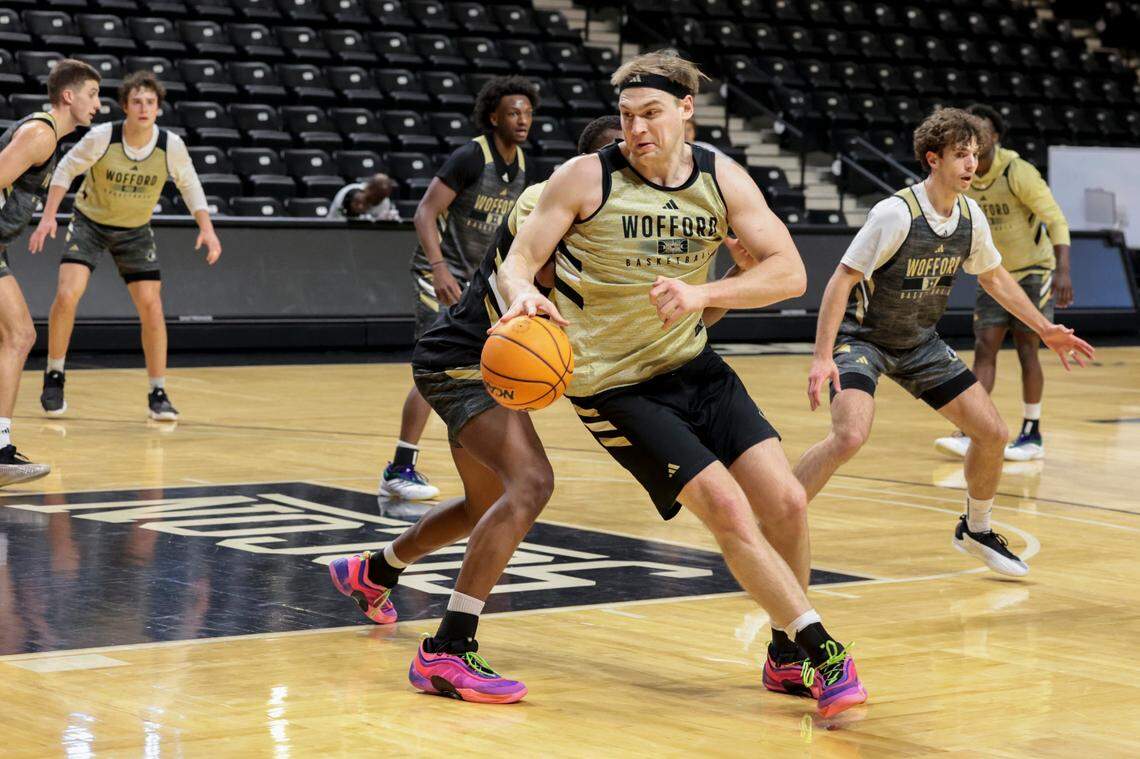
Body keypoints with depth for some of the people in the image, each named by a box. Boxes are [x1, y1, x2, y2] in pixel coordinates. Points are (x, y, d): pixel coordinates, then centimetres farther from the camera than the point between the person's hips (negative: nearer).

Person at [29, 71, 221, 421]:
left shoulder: (171, 145, -18)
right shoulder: (101, 137, -23)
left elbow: (189, 185, -1)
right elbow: (66, 169, -8)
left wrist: (206, 229, -10)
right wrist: (48, 217, -14)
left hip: (135, 231, 2)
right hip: (90, 222, -2)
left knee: (151, 307, -6)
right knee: (67, 294, -19)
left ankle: (157, 395, 7)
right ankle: (54, 377, 1)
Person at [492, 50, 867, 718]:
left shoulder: (723, 180, -4)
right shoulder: (589, 178, -13)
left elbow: (790, 272, -11)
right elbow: (519, 259, -10)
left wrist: (702, 294, -26)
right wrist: (523, 294, -34)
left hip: (691, 363, 5)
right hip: (614, 383, -5)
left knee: (786, 502, -3)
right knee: (728, 509, -16)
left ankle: (788, 657, 18)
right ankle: (822, 650, -6)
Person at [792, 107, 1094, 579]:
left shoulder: (971, 217, -4)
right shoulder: (896, 214, -25)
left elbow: (993, 277, 15)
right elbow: (841, 280, -23)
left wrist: (1045, 329, 14)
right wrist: (822, 358, -30)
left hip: (919, 344, 7)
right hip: (862, 337, -7)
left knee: (992, 433, 3)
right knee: (849, 436, -30)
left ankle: (976, 530, 29)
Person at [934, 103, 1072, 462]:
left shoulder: (1018, 173, -20)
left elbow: (1056, 221, -22)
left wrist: (1063, 271, -31)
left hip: (1034, 272, -5)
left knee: (1027, 349, -3)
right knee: (984, 348, -5)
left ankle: (1032, 435, 8)